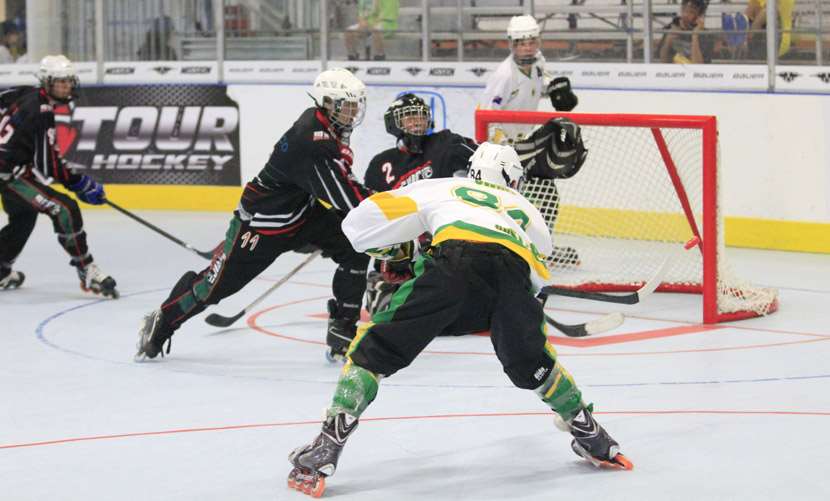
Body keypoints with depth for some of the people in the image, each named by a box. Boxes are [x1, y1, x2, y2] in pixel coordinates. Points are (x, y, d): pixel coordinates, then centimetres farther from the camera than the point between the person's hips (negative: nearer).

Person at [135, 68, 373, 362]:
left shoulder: (328, 128, 0)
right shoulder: (312, 140, -31)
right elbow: (346, 197, -35)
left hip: (303, 213, 9)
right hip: (262, 220, -9)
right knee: (218, 282, 2)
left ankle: (342, 329, -3)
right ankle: (161, 323, 27)